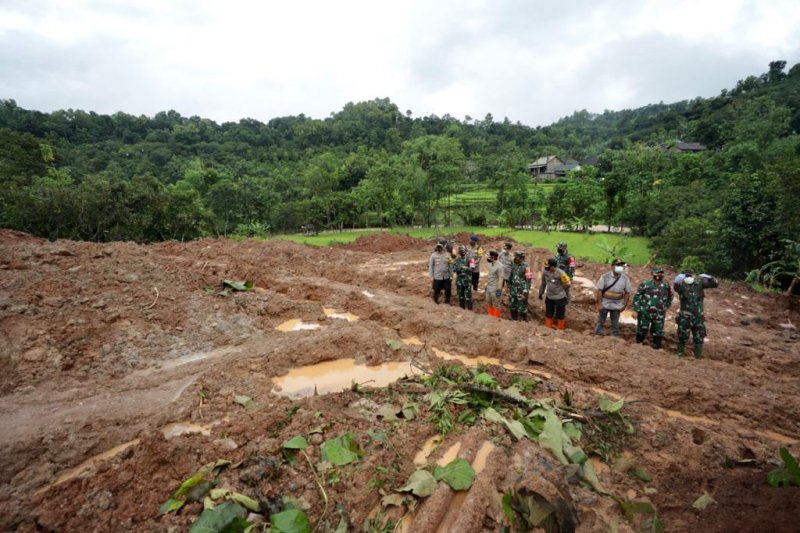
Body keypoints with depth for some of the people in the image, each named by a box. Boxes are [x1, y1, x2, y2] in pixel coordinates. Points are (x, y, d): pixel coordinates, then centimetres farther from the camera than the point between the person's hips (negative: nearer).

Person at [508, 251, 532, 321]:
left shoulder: (526, 267, -15)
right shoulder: (513, 265, 5)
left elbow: (528, 280, -16)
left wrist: (526, 291, -18)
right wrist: (509, 286, 17)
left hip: (521, 290, -7)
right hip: (513, 289, 7)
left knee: (522, 307, 3)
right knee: (512, 305, 15)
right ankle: (514, 319, 32)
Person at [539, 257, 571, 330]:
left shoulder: (560, 273, -24)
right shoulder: (545, 271, -10)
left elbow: (567, 284, -9)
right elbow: (543, 283, 7)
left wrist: (559, 290, 3)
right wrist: (541, 292, 13)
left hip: (560, 297, -5)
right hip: (549, 297, 5)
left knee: (560, 315, 11)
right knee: (548, 313, 18)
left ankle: (560, 329, 29)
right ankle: (547, 328, 35)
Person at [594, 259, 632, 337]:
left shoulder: (625, 278, -5)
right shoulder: (605, 277, -12)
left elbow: (627, 293, 1)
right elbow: (599, 290, -11)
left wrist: (624, 305, -2)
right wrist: (599, 304, -13)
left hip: (617, 306, 1)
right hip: (604, 304, -1)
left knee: (615, 324, 11)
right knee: (600, 322, 10)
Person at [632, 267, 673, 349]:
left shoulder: (666, 286, 3)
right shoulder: (645, 284, -8)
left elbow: (669, 297, 21)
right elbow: (637, 296, -3)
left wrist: (666, 307, 12)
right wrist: (637, 308, -7)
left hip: (659, 314, 3)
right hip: (644, 312, -3)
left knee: (658, 332, 10)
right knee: (642, 330, 4)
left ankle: (657, 347, 23)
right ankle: (639, 344, 22)